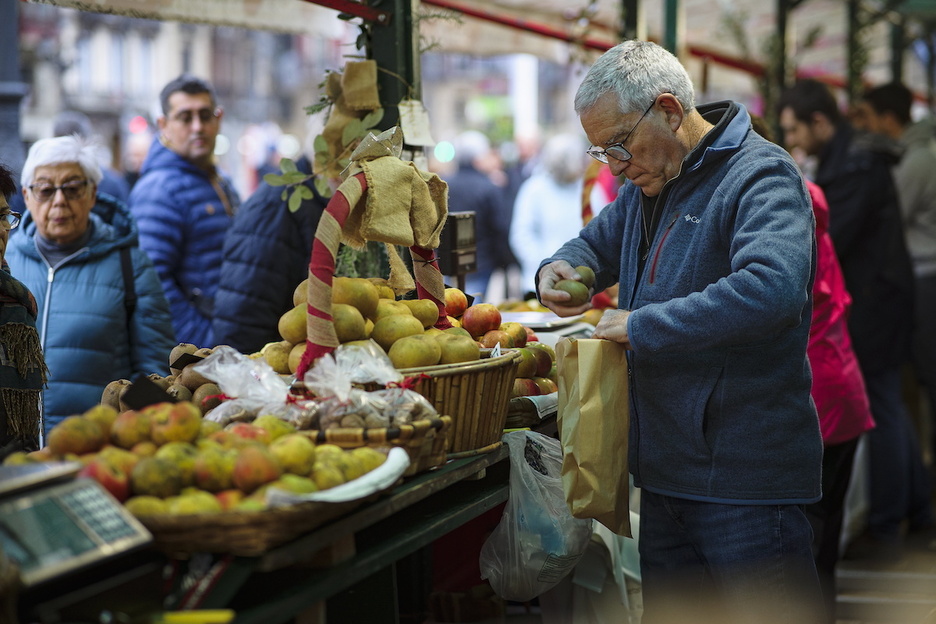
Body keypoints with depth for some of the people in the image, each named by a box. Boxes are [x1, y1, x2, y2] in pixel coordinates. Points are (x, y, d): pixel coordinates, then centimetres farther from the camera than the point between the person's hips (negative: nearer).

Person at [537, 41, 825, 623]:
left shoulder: (760, 175, -15)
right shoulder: (649, 185, 14)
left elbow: (771, 287, -33)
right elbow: (598, 243, 32)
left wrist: (642, 325, -25)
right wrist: (561, 269, 5)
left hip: (745, 475, -9)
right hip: (667, 467, 9)